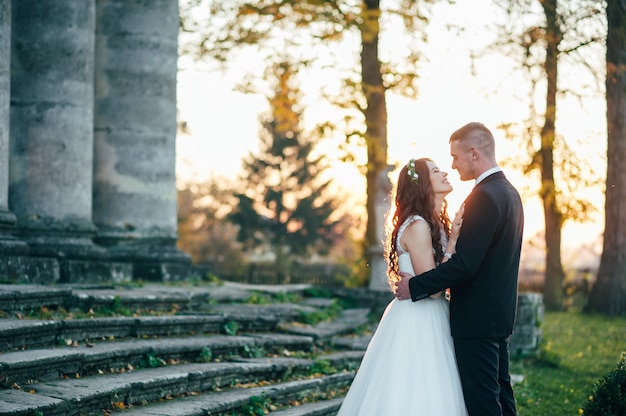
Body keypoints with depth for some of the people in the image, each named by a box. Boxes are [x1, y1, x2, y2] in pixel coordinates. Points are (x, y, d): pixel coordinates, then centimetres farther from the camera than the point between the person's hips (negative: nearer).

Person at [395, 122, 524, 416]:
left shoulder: (483, 197, -19)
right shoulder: (509, 192, 12)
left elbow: (464, 264, -24)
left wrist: (415, 286, -15)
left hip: (477, 318, -10)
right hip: (499, 313, 10)